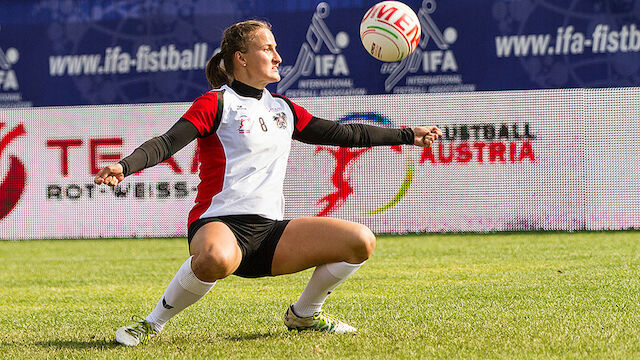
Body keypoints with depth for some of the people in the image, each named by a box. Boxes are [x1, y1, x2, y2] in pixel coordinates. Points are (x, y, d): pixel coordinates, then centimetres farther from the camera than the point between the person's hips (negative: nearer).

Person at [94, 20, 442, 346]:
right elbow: (168, 142, -12)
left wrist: (408, 136, 27)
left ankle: (304, 315, 15)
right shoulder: (217, 103, 0)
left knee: (360, 241, -7)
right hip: (220, 224, -7)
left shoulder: (283, 109, 20)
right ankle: (152, 325, -19)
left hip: (269, 231, 7)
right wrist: (125, 166, -30)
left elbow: (344, 133, 26)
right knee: (218, 259, -44)